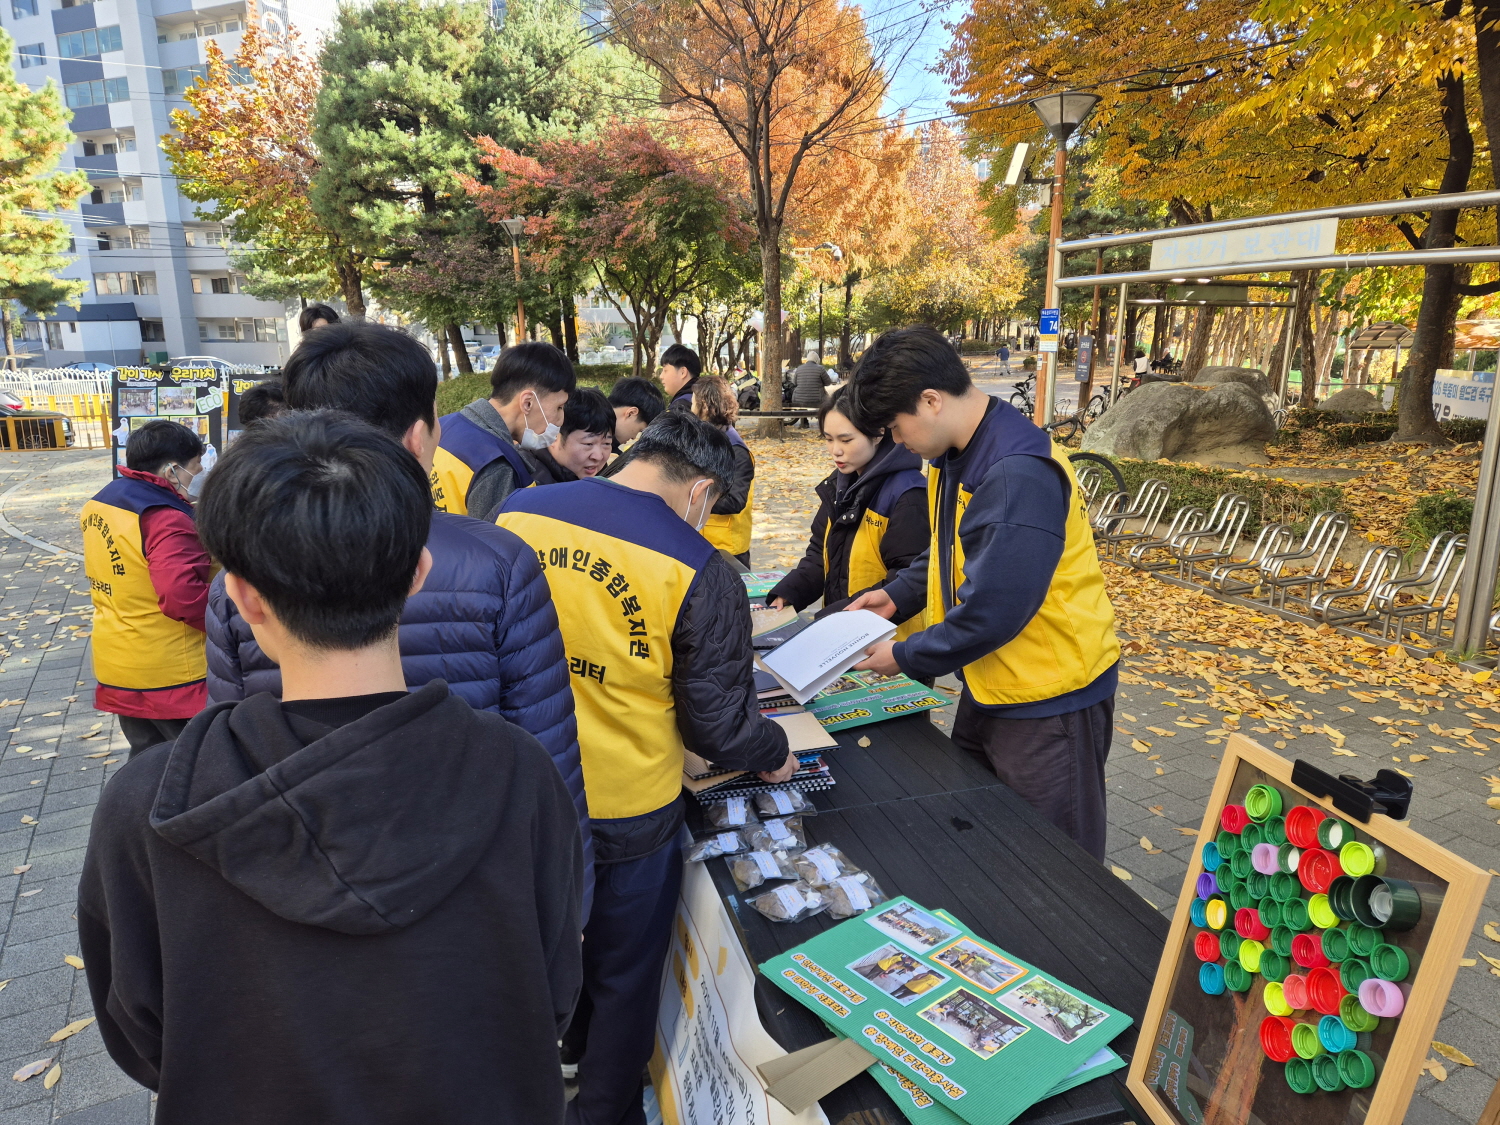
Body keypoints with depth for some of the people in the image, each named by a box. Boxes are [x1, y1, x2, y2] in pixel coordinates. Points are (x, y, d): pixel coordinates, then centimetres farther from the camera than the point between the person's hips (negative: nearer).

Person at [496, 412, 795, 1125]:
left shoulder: (516, 513, -6)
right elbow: (720, 729, -14)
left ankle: (573, 1046, 56)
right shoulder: (701, 574, -19)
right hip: (626, 813, -5)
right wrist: (774, 754, 8)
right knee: (624, 974, 21)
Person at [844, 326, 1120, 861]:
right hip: (990, 686, 9)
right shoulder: (955, 457, 1)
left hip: (1049, 700, -9)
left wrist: (905, 657, -15)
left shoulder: (1019, 475, -29)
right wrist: (899, 594, 3)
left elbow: (990, 612, -28)